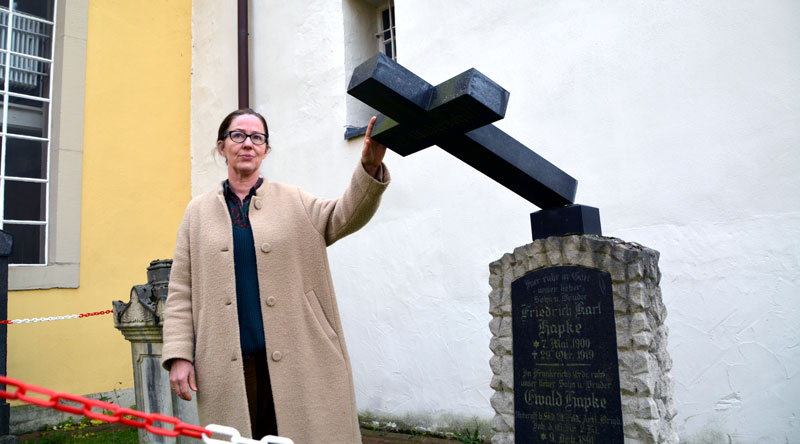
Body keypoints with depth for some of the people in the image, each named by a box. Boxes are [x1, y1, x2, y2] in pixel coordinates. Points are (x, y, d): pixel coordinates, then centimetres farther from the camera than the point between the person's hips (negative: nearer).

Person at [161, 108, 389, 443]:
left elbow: (345, 215, -7)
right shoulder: (199, 211, 11)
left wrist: (369, 168, -25)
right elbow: (181, 291, 9)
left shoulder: (293, 202, 9)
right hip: (228, 366, 1)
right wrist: (179, 355, -1)